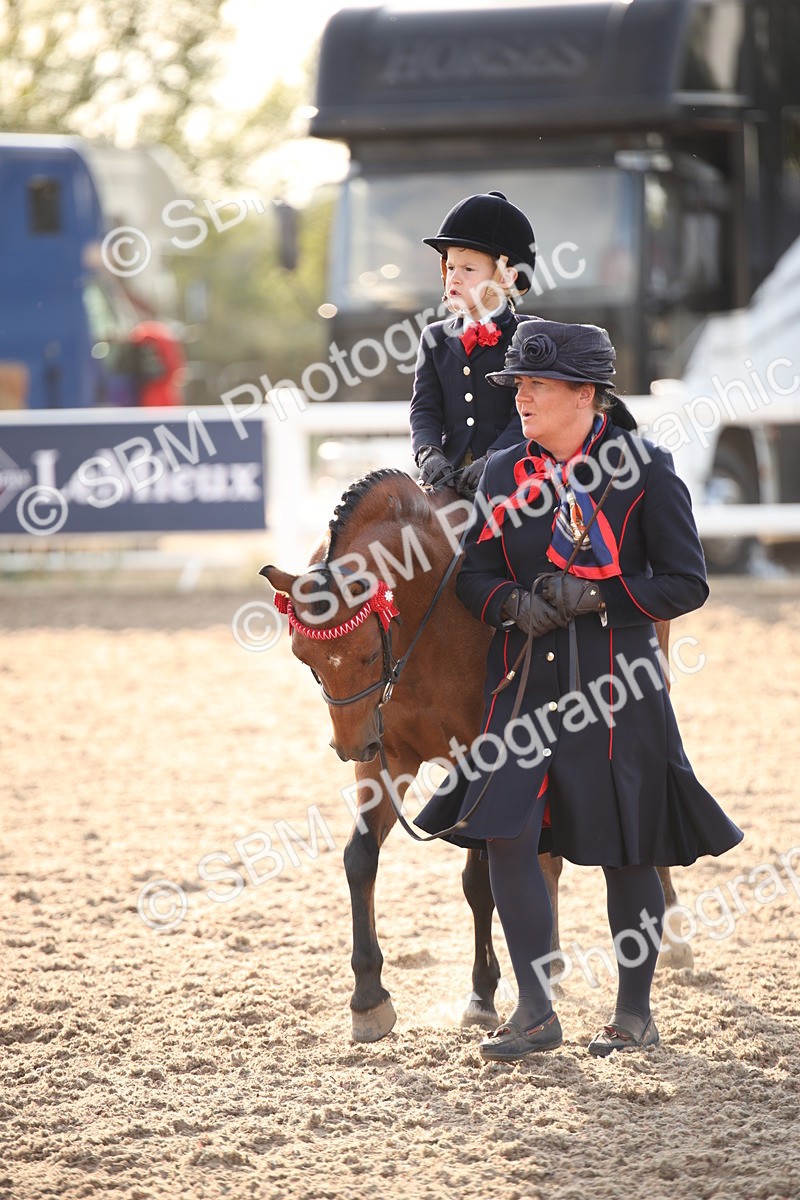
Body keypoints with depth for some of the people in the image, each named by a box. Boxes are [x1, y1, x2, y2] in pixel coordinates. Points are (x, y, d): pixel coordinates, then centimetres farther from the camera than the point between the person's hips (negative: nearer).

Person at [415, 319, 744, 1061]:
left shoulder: (644, 471, -5)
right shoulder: (504, 473, 7)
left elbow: (687, 583, -6)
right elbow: (475, 575, 10)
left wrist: (595, 595, -18)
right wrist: (514, 605, -13)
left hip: (617, 680, -4)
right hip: (525, 680, 4)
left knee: (627, 851, 5)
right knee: (504, 835, -8)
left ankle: (635, 1011, 20)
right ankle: (535, 1012, 2)